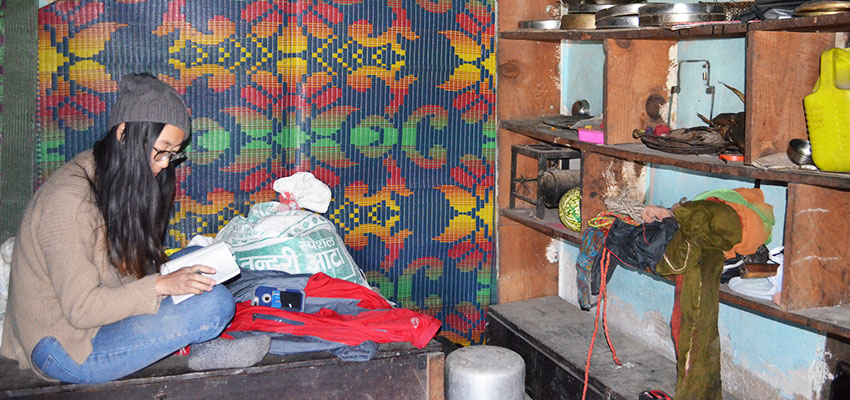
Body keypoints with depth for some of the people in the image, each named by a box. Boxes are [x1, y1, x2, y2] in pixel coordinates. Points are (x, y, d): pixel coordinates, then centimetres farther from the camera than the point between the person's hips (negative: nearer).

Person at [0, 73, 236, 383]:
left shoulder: (117, 181, 6)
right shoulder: (69, 198, -23)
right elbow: (81, 308, -24)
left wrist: (174, 272, -2)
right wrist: (161, 285, -26)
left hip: (98, 317, 10)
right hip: (64, 351, -10)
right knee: (216, 303, -22)